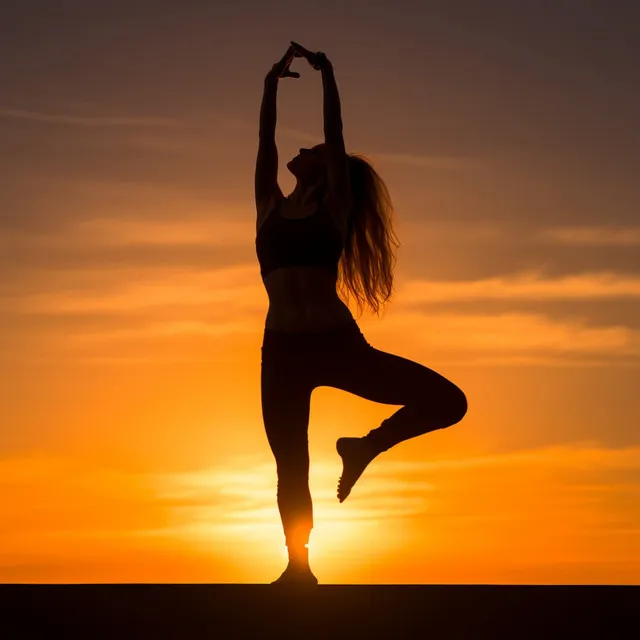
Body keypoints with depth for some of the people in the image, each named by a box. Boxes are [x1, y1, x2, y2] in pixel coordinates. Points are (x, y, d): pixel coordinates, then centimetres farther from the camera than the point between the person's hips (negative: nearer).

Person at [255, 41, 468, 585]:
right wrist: (274, 82, 16)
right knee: (290, 469, 5)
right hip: (283, 350, 2)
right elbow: (265, 142, 13)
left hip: (338, 344, -2)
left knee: (448, 402, -14)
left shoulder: (333, 207, 8)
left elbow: (337, 133, 3)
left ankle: (366, 447, 9)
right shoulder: (271, 206, 16)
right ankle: (299, 566, 22)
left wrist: (327, 75, 5)